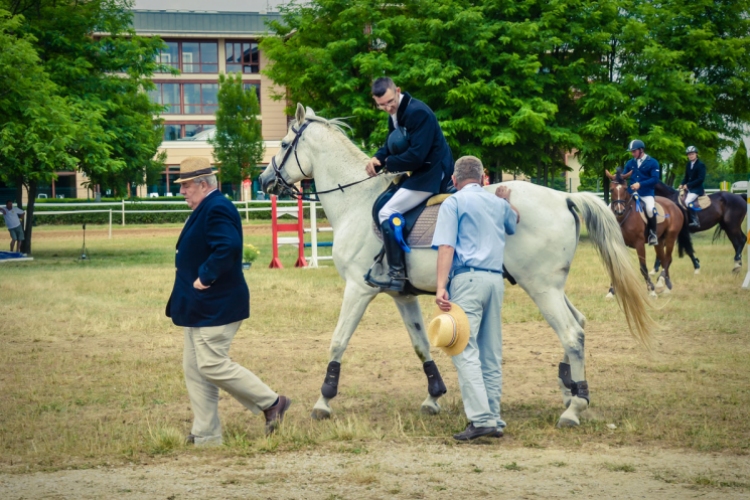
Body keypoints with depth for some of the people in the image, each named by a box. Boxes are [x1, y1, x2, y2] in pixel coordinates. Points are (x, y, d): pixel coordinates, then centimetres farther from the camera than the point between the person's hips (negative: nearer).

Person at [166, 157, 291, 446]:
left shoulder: (217, 210, -18)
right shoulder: (205, 210, 16)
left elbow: (228, 247, -33)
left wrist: (205, 277, -25)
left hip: (215, 307, -11)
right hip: (200, 308, 11)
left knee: (212, 366, -10)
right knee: (194, 369, 11)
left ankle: (272, 403, 1)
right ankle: (205, 435, 15)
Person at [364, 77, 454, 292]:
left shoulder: (418, 113, -22)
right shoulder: (395, 114, 9)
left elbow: (416, 156, -27)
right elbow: (392, 144, 17)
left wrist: (387, 164, -13)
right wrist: (377, 158, -5)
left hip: (433, 174, -11)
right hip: (421, 172, 11)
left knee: (387, 213, -15)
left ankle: (396, 274, -15)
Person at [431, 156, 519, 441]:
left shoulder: (453, 203, 1)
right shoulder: (499, 204, 18)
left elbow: (446, 247, -10)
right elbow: (514, 222, 42)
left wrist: (441, 286, -17)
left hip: (467, 278, -6)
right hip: (496, 280, 6)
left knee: (465, 351, -10)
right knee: (491, 355, 11)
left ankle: (481, 419, -21)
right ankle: (494, 420, 11)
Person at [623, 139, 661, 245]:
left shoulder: (652, 163, -2)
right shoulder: (630, 163, 11)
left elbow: (655, 179, -12)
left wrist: (640, 184, -23)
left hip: (646, 194, -5)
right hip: (630, 193, 5)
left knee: (650, 209, -35)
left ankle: (652, 233, -15)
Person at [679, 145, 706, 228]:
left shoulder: (701, 165, -11)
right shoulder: (688, 165, 13)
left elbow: (701, 179, -19)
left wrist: (688, 185, -21)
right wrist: (682, 184, -4)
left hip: (697, 189, -9)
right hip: (688, 188, 9)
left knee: (688, 202, -29)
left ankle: (695, 221, -26)